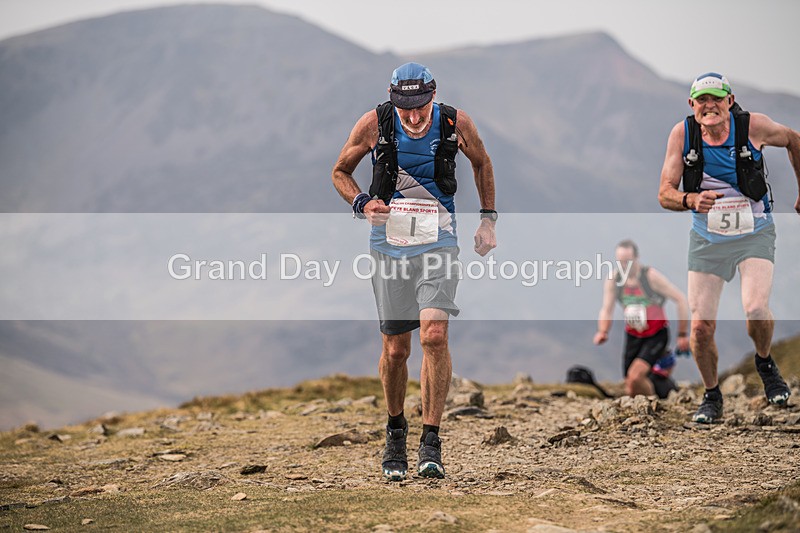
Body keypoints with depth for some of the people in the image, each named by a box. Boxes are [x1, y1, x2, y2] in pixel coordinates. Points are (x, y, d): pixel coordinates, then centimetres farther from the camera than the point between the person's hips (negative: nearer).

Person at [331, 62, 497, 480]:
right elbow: (340, 172, 7)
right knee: (395, 349, 3)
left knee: (434, 336, -19)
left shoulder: (456, 124, -7)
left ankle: (431, 442, -12)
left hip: (438, 241, -1)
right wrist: (361, 203, -12)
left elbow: (481, 163, 14)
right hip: (389, 242, 1)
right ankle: (395, 431, 28)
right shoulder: (374, 125, -8)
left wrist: (488, 219, 11)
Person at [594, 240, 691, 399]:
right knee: (631, 390, 5)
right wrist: (602, 331, -20)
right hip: (633, 336, 5)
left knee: (635, 376, -27)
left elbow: (681, 300, -14)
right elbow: (606, 310, 0)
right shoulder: (613, 280, -8)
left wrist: (682, 335, -11)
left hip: (656, 335, -5)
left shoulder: (651, 276, -20)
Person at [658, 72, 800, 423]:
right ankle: (711, 397, 19)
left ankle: (765, 363, 8)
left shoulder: (753, 126, -12)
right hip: (707, 239, 2)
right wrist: (691, 200, -29)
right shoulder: (682, 134, -9)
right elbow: (665, 194, -7)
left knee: (756, 309, -25)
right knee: (701, 326, -5)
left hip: (754, 233, -2)